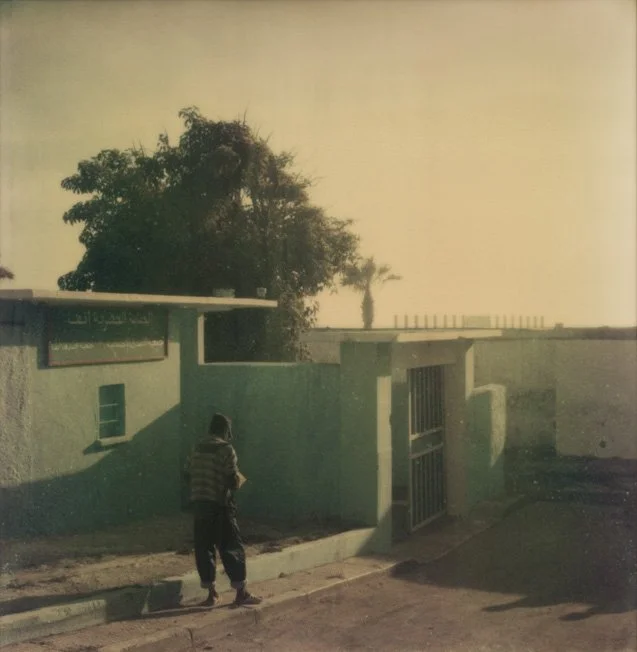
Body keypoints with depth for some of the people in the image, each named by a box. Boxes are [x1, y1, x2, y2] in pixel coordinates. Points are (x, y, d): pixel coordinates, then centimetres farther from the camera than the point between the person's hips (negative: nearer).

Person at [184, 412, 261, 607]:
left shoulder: (197, 448, 8)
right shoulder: (226, 449, -10)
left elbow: (188, 474, 13)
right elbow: (233, 481, -15)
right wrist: (240, 480, 6)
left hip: (198, 503, 6)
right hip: (220, 504, -5)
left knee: (203, 547, 10)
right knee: (231, 547, 1)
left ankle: (211, 593, 13)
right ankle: (241, 592, 3)